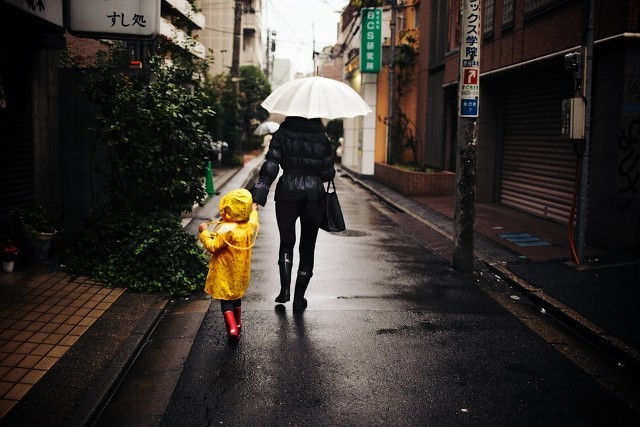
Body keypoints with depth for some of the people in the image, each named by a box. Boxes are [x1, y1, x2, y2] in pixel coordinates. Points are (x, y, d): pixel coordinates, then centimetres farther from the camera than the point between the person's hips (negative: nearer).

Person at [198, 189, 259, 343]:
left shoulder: (226, 229, -27)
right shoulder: (251, 225, -5)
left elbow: (212, 247, -24)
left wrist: (204, 232, -13)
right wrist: (254, 210, 38)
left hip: (225, 274, -7)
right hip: (240, 272, 7)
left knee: (226, 300, 1)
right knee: (236, 297, 23)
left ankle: (232, 329, -10)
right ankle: (238, 324, 37)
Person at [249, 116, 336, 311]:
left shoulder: (282, 134, -2)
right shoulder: (322, 138, 0)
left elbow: (270, 167, -10)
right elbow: (328, 173, 1)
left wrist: (258, 193, -11)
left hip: (287, 194, 0)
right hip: (314, 196, 0)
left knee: (286, 242, 17)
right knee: (307, 247, 10)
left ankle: (285, 289, 0)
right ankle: (299, 298, 11)